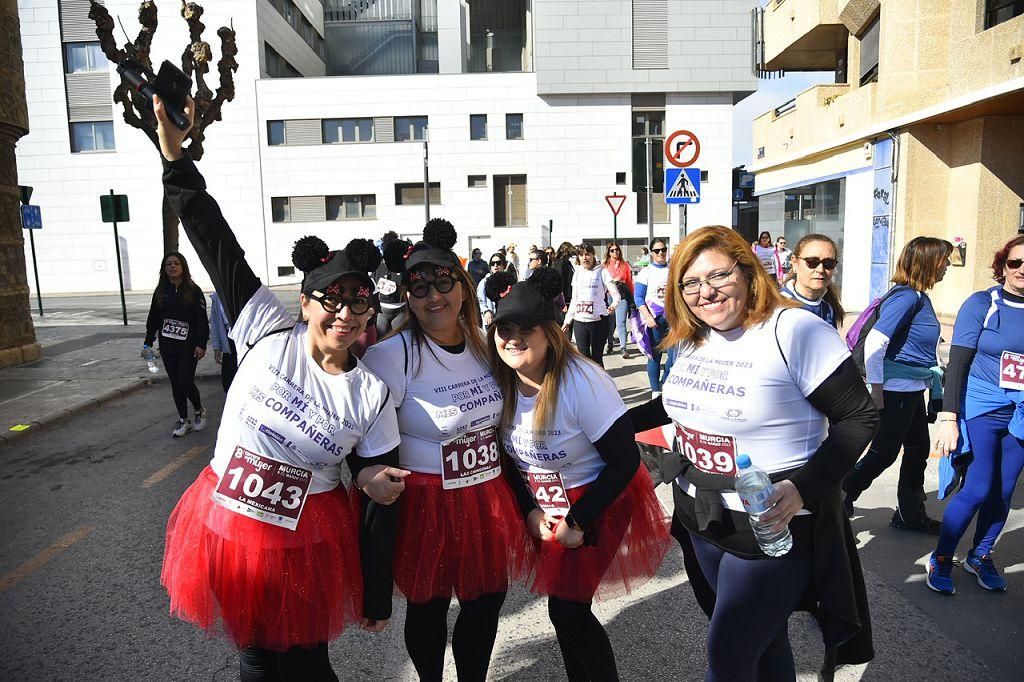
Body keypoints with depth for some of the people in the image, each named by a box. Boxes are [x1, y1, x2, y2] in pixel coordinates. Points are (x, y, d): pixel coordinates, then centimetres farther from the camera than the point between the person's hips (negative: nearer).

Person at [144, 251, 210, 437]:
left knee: (185, 383, -8)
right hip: (167, 346, 4)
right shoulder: (160, 292, 8)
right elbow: (153, 319, 14)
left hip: (188, 346, -4)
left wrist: (201, 344, -15)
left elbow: (202, 319, -8)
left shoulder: (193, 291, -5)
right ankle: (183, 421, 21)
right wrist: (148, 342, 11)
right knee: (175, 384, 9)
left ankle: (199, 410, 20)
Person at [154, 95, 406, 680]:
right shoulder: (269, 334, -11)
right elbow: (217, 243, -11)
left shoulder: (372, 395, -12)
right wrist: (176, 154, -16)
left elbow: (382, 498, -5)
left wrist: (377, 600, -1)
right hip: (224, 526, 2)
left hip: (306, 540, -1)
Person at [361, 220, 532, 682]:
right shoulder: (392, 355, -17)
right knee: (428, 609, 14)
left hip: (489, 501, 5)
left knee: (487, 601, 18)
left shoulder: (483, 345, 2)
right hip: (425, 505, -5)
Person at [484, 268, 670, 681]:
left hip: (598, 503, -6)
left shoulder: (582, 382, -27)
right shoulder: (501, 382, -9)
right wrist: (531, 511, -6)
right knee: (563, 607, 16)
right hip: (545, 507, 6)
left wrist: (577, 521, -18)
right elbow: (510, 457, 5)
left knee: (567, 611, -4)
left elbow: (625, 461, -21)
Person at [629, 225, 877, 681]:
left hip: (772, 527, -6)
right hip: (702, 519, 7)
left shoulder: (794, 331, -20)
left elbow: (859, 417, -16)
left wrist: (804, 488, -26)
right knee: (762, 637, 23)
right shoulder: (692, 338, 2)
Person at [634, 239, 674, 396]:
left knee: (675, 354, -5)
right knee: (655, 355, 1)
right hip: (654, 319, -3)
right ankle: (656, 391, 13)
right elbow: (638, 297, -3)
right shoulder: (646, 272, 2)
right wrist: (648, 317, -14)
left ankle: (664, 384, 16)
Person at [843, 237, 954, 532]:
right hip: (895, 391, -10)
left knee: (918, 450, 17)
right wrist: (876, 389, -22)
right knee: (884, 453, 1)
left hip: (913, 390, 10)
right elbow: (874, 343, -26)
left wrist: (934, 373, 17)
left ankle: (911, 514, 31)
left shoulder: (919, 296, 10)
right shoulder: (906, 297, -20)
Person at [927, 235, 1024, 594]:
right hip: (981, 411, -4)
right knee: (978, 490, -7)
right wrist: (948, 417, -13)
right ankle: (941, 559, 11)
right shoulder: (981, 304, -6)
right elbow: (957, 362, -8)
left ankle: (980, 556, 28)